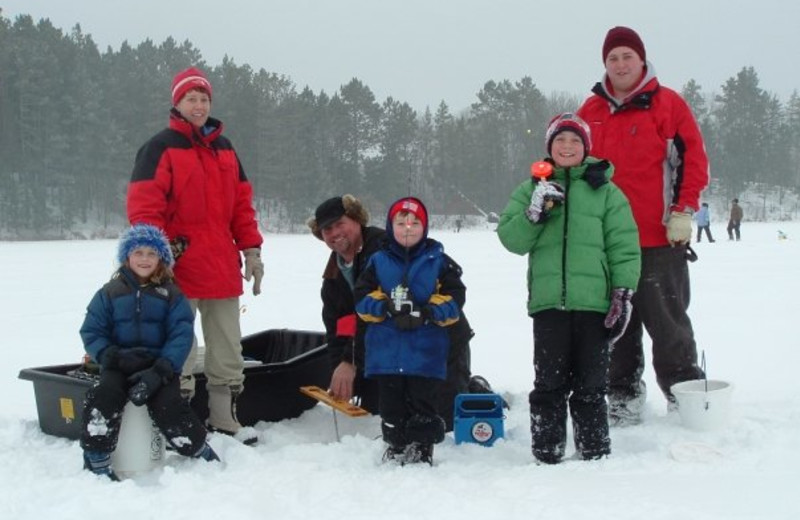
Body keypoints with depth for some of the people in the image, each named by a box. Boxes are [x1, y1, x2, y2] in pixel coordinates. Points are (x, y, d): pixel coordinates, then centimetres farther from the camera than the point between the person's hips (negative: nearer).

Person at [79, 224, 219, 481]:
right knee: (103, 396, -27)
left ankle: (201, 453, -7)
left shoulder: (171, 294, 6)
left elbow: (181, 335, -3)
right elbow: (91, 331, 7)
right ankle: (97, 462, -17)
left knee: (168, 404, -26)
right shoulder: (110, 293, 10)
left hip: (159, 365, -1)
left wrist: (160, 371, -18)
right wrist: (110, 356, -14)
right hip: (119, 365, 1)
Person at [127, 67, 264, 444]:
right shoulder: (161, 147, -3)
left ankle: (224, 418, 21)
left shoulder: (224, 149, 16)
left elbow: (242, 203, 17)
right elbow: (143, 205, -11)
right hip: (180, 269, -6)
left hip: (222, 269, 6)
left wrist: (251, 250, 10)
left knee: (228, 347, 11)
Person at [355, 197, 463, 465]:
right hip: (386, 350, 2)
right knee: (391, 403, 9)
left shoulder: (437, 260, 4)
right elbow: (362, 297, 3)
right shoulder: (378, 261, 7)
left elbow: (454, 297, -1)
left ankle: (422, 449, 14)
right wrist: (386, 307, -15)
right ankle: (396, 446, 23)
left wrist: (427, 312, -16)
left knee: (422, 403, 2)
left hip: (426, 350, -2)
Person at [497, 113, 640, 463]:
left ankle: (595, 454, 14)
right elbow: (510, 239, 5)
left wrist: (623, 294, -3)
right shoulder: (532, 190, 13)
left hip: (594, 302, -1)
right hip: (547, 301, 1)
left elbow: (624, 247, 4)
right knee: (549, 381, 3)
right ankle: (546, 454, 11)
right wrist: (535, 213, -11)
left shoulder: (605, 191, 8)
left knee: (590, 383, 4)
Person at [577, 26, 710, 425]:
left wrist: (684, 213, -9)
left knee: (668, 321, 1)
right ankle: (624, 396, 18)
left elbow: (693, 159, -3)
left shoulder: (668, 104, -1)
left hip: (659, 238, -4)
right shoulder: (591, 111, 10)